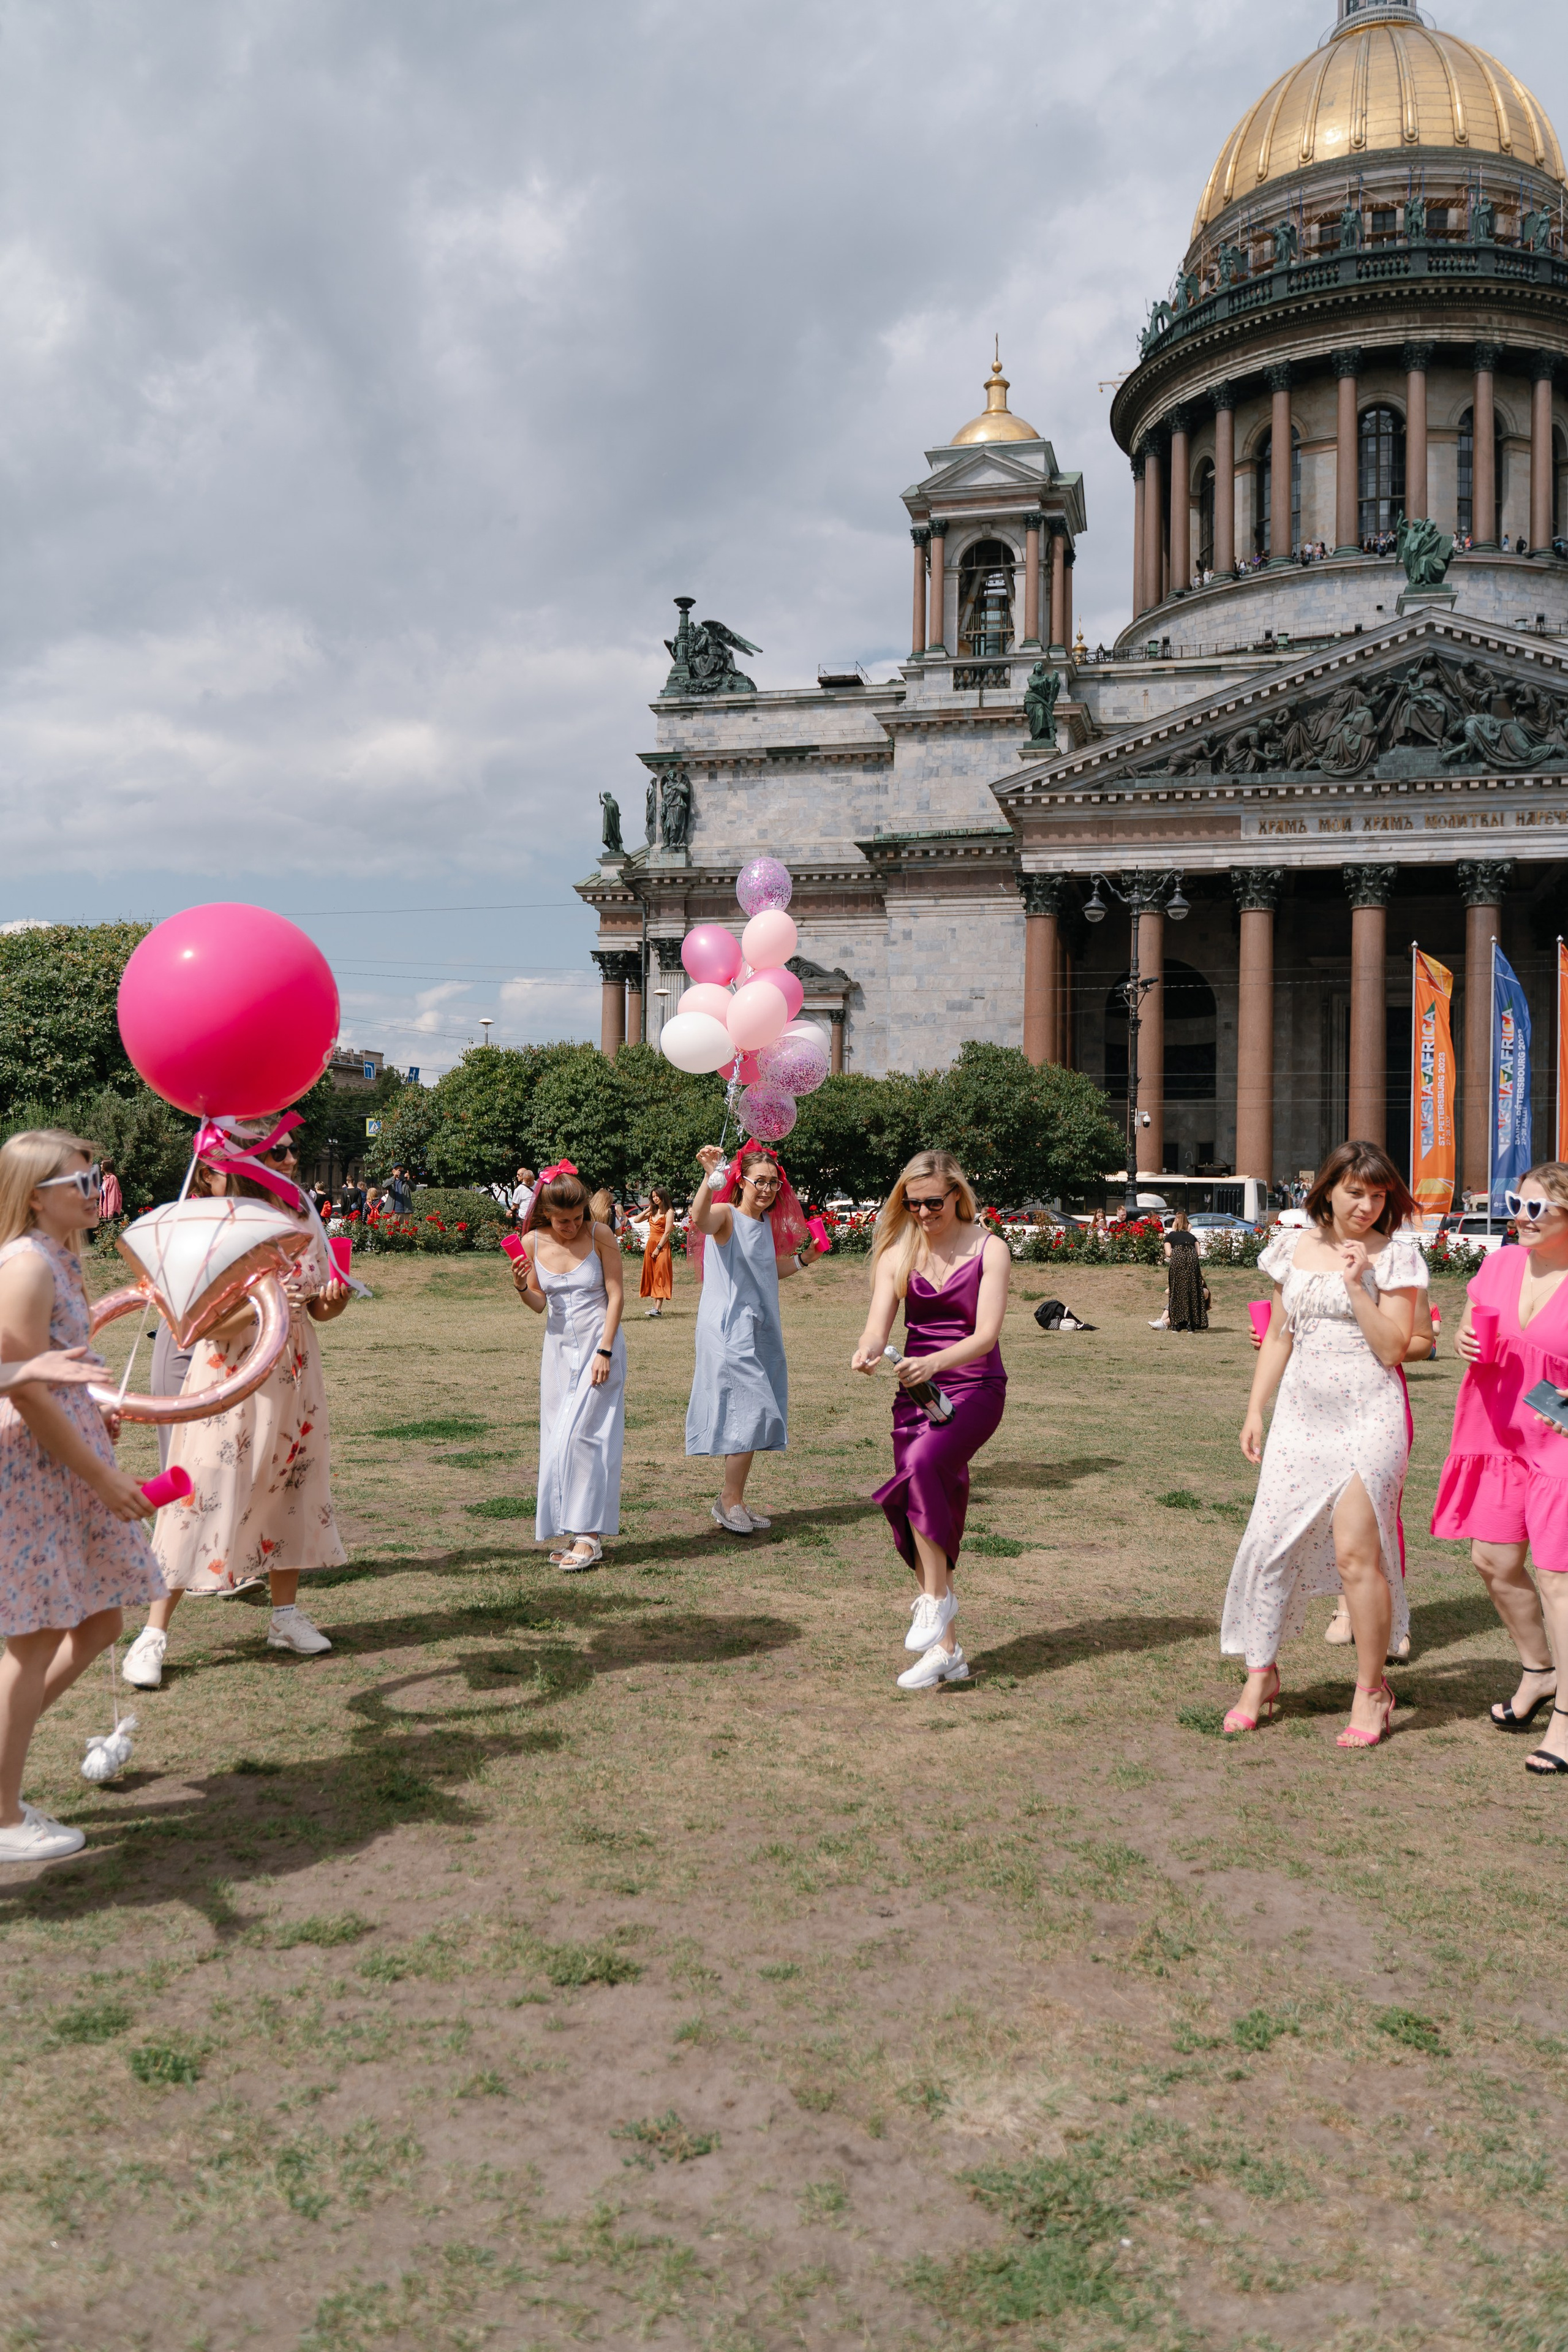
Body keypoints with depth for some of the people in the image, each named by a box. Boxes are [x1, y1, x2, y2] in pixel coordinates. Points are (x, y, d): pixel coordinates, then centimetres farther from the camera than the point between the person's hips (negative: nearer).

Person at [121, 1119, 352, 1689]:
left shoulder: (304, 1220, 4)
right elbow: (204, 1323, -17)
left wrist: (330, 1302, -10)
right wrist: (262, 1304, -30)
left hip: (293, 1380, 6)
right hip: (231, 1382, -6)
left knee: (291, 1489, 11)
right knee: (205, 1498, -5)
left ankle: (286, 1615, 25)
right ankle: (153, 1634, 4)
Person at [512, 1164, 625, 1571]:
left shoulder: (600, 1234, -11)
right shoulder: (533, 1242, -1)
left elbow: (616, 1294, -7)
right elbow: (539, 1305, 7)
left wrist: (604, 1351, -13)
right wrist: (522, 1289, -15)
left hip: (598, 1344, -5)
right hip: (559, 1348, 5)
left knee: (580, 1435, -12)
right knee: (559, 1439, 4)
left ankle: (589, 1535, -7)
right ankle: (580, 1535, 11)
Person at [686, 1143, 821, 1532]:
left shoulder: (767, 1224, 13)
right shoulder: (726, 1215, -11)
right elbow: (699, 1221, -36)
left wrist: (803, 1258, 13)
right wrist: (710, 1177, -49)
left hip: (761, 1331, 8)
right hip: (729, 1329, -8)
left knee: (753, 1418, 12)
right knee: (751, 1409, -12)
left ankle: (732, 1500, 22)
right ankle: (730, 1501, 0)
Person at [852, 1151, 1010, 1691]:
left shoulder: (989, 1250, -5)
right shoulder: (898, 1253, 4)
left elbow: (986, 1334, -15)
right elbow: (879, 1323, -6)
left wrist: (934, 1363, -33)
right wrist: (868, 1352, -31)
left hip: (974, 1388, -4)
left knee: (922, 1464, -31)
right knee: (931, 1517, 2)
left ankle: (937, 1594, -16)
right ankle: (946, 1649, 12)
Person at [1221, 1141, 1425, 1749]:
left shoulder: (1395, 1255, -2)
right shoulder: (1294, 1249, 10)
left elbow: (1393, 1347, -8)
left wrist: (1356, 1284, -16)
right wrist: (1255, 1412, 11)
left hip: (1369, 1414, -4)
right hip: (1302, 1412, 4)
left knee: (1355, 1552, -8)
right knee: (1270, 1541, 1)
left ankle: (1371, 1688, 8)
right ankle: (1262, 1674, 16)